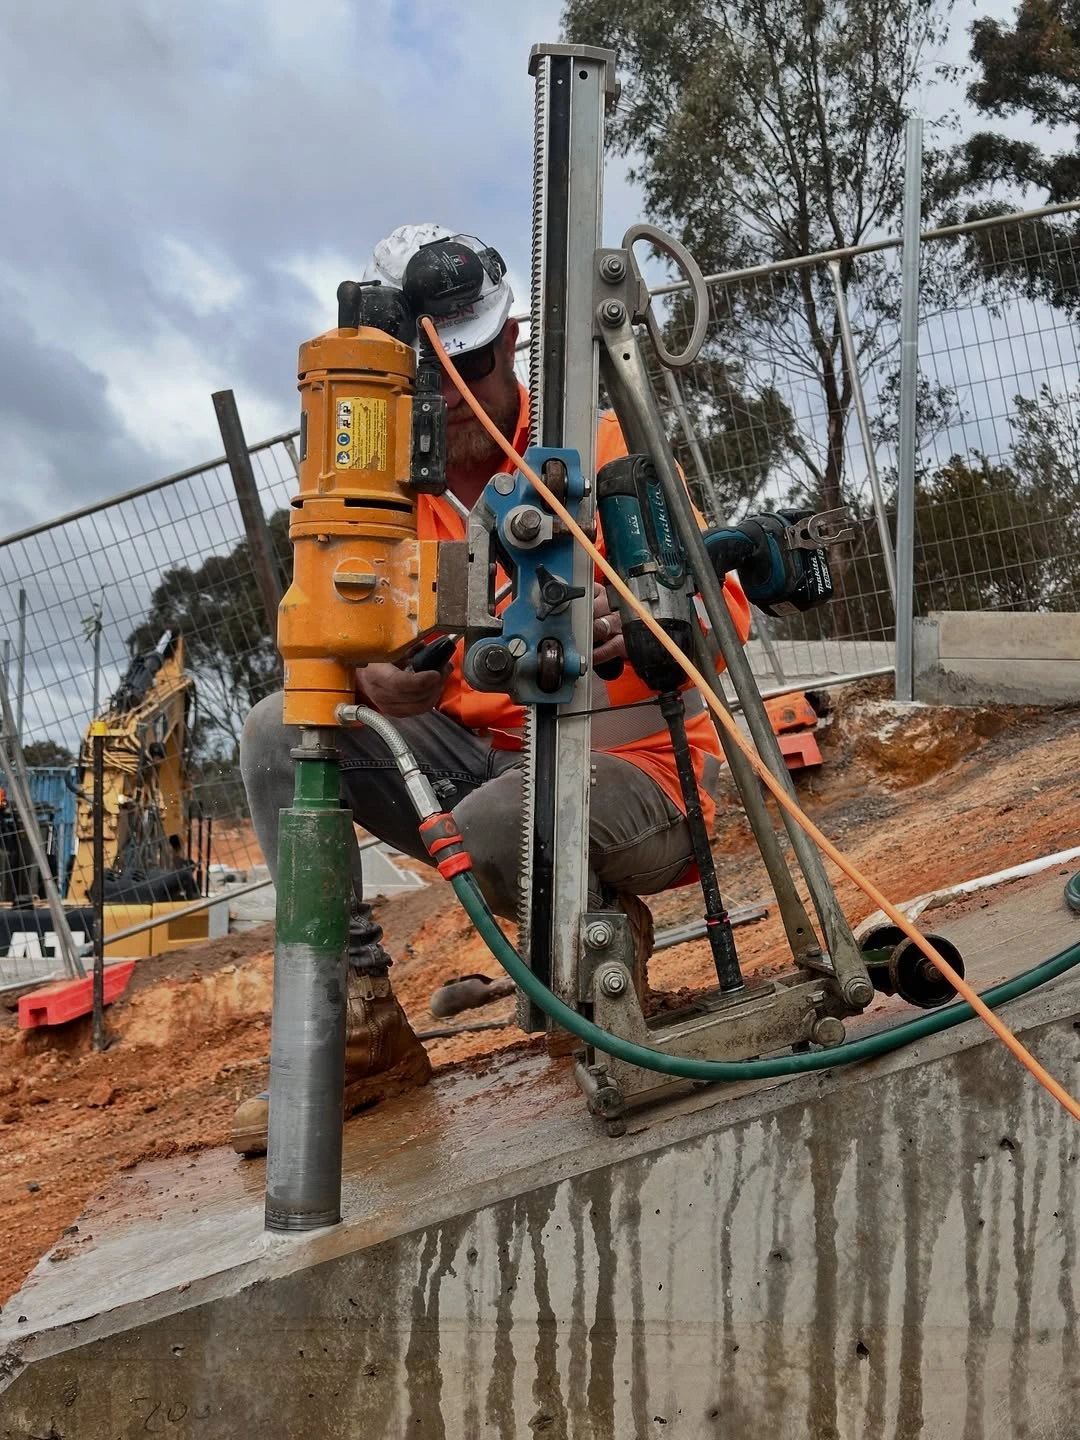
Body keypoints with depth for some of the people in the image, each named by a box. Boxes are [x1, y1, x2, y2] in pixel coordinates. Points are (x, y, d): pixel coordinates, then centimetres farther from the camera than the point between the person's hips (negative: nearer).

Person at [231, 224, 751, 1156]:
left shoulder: (602, 448, -9)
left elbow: (724, 608, -14)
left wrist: (639, 626, -37)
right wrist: (373, 678, -32)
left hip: (628, 765, -5)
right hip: (473, 755, 5)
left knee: (495, 822, -37)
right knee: (281, 732, -14)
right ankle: (363, 1025, -8)